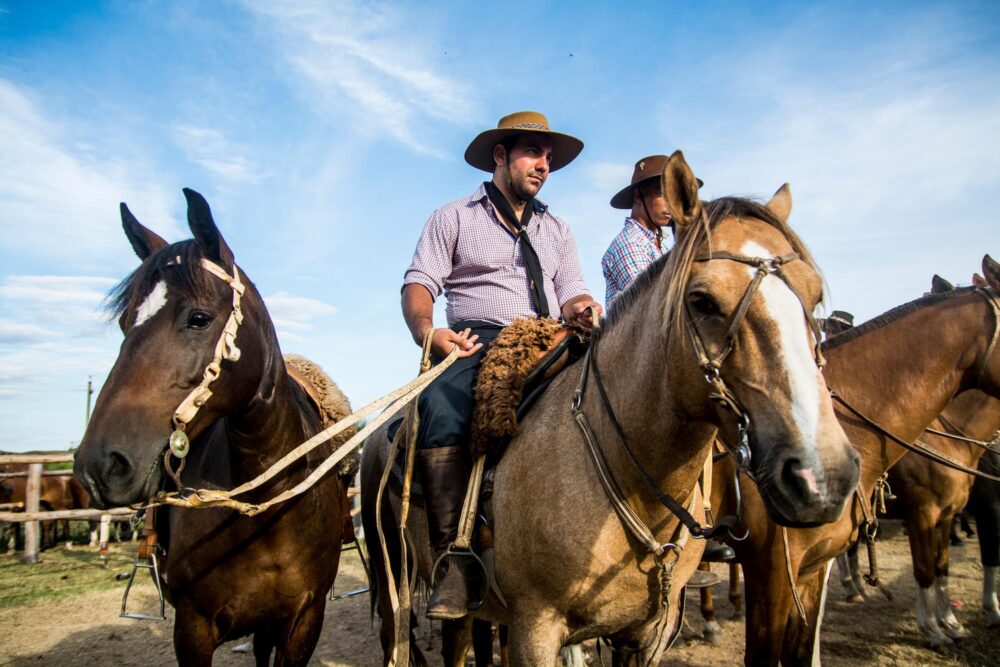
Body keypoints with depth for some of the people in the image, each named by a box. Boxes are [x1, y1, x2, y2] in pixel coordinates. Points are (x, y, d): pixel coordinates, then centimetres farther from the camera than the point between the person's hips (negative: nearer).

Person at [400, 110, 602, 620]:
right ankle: (456, 558, -31)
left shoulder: (556, 229, 28)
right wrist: (427, 329, -19)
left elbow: (572, 292, 19)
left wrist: (582, 310, -7)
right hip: (476, 343, -3)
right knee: (440, 408, -36)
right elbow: (419, 284, 3)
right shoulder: (453, 218, 14)